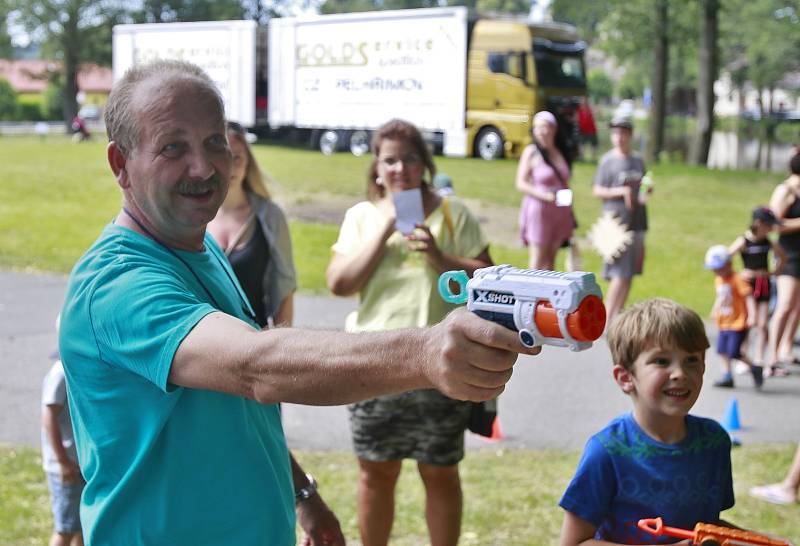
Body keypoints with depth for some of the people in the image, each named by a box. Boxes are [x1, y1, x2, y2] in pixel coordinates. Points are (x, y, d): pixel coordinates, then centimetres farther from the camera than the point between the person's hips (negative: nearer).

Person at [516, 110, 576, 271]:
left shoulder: (562, 152, 11)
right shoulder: (531, 152, -4)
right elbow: (521, 183, -7)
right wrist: (545, 195, -18)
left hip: (560, 212, 5)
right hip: (538, 209, -5)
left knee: (551, 259, 8)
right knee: (537, 260, -5)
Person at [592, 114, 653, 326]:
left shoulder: (638, 160, 13)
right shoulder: (607, 160, -3)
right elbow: (597, 190, -4)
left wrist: (646, 193, 1)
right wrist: (620, 191, -17)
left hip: (637, 223, 6)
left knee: (630, 275, 9)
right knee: (619, 275, -11)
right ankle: (606, 320, -4)